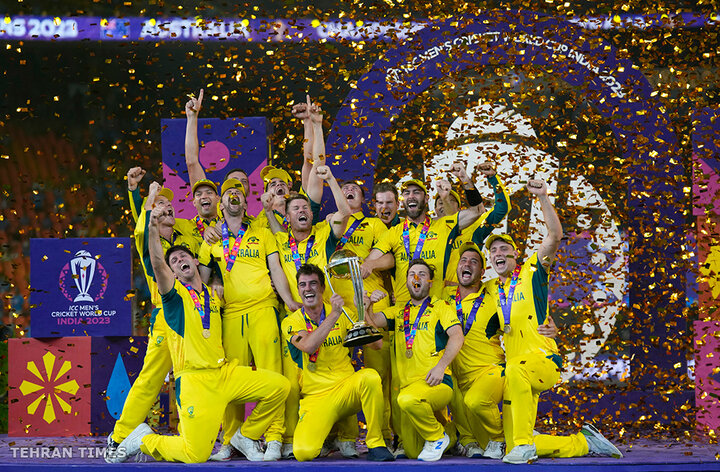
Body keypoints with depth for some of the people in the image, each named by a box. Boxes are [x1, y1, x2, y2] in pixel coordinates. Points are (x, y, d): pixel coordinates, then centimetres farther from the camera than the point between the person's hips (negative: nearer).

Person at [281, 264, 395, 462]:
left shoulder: (341, 314, 9)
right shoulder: (291, 322, 1)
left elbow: (375, 343, 4)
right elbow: (308, 346, -21)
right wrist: (334, 315, -25)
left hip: (347, 388, 2)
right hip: (316, 397, -1)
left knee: (369, 377, -34)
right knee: (304, 452, -26)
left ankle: (376, 444, -18)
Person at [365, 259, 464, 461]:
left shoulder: (440, 307, 8)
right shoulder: (399, 311, 21)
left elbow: (457, 336, -7)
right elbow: (372, 322, 8)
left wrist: (440, 366, -20)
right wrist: (368, 305, -14)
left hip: (436, 383, -5)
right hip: (408, 384, 5)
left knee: (408, 399, -38)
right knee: (412, 451, 3)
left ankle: (437, 437, -12)